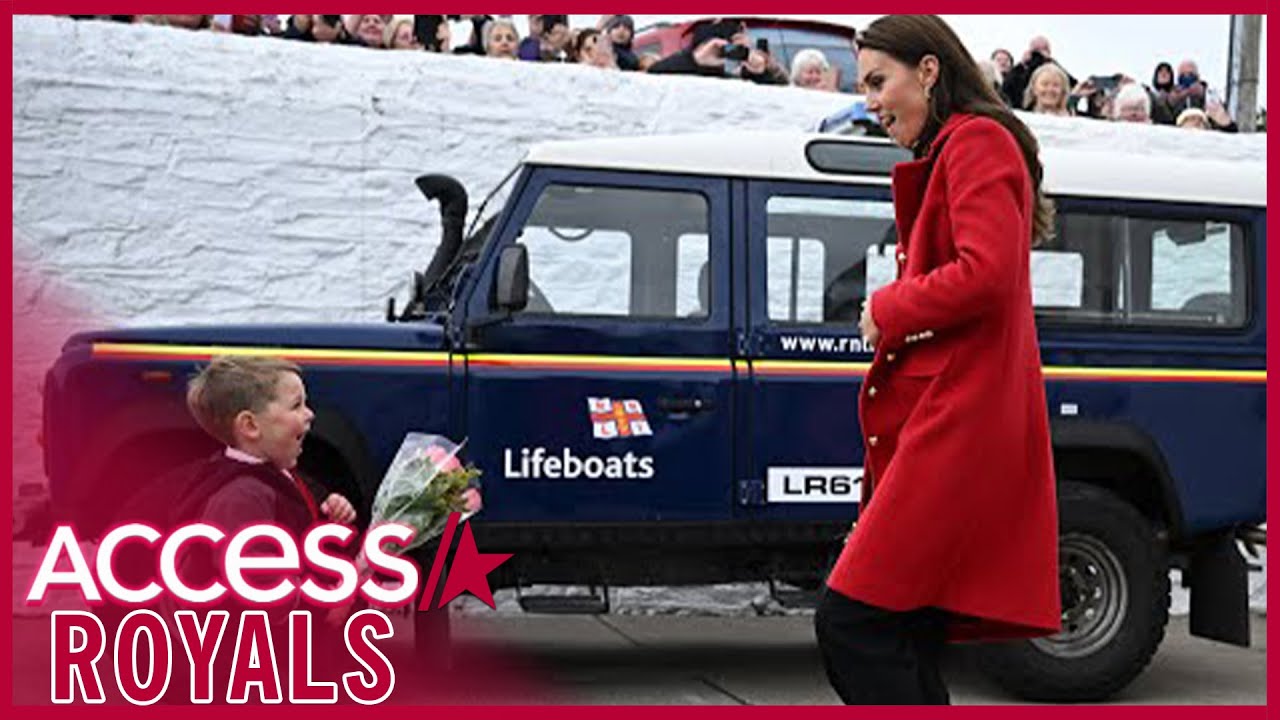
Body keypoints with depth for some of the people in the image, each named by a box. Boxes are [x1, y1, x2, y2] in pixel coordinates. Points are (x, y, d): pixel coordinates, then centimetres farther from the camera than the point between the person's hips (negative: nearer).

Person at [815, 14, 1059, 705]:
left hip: (960, 422, -10)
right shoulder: (942, 158, 26)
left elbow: (986, 273, -19)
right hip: (937, 422, 10)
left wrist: (889, 308, -6)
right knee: (902, 650, 8)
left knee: (852, 623, -14)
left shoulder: (979, 141, -4)